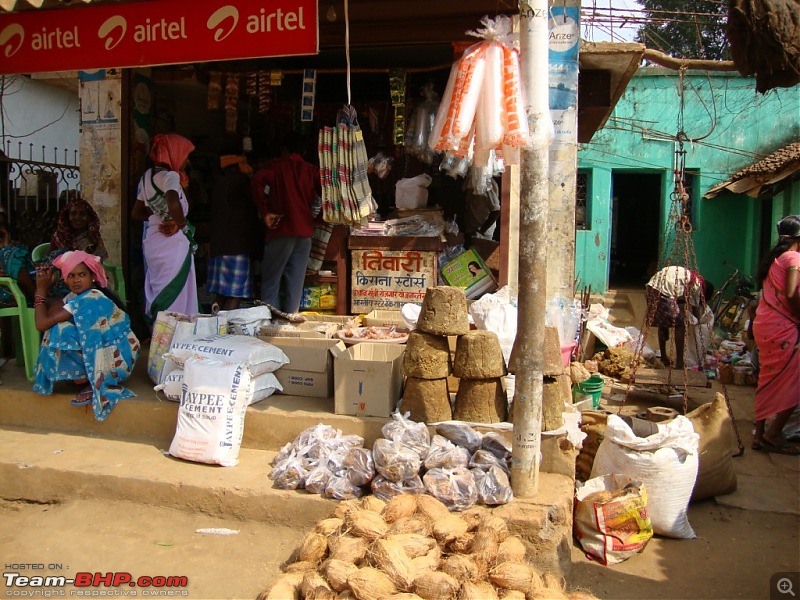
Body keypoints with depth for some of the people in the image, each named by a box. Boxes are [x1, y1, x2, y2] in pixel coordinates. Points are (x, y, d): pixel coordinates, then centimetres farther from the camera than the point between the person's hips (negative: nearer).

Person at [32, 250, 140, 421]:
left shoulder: (90, 299, -23)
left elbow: (42, 323, -22)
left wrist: (41, 289, -10)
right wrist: (45, 286, -4)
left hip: (115, 361, -9)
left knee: (60, 331, -21)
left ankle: (92, 384, -4)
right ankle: (92, 380, 8)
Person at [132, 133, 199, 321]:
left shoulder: (147, 176, 14)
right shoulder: (170, 175, -12)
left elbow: (136, 213, 20)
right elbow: (174, 204, -32)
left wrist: (157, 215, 9)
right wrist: (181, 223, -15)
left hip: (152, 241, 9)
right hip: (173, 242, -9)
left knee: (156, 296, 16)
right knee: (175, 299, -3)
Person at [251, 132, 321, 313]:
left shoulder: (276, 166, 6)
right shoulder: (312, 171, 12)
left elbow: (258, 180, -14)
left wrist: (264, 212, -9)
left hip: (281, 230, -3)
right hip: (304, 231, 3)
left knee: (270, 282, 3)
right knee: (295, 283, 5)